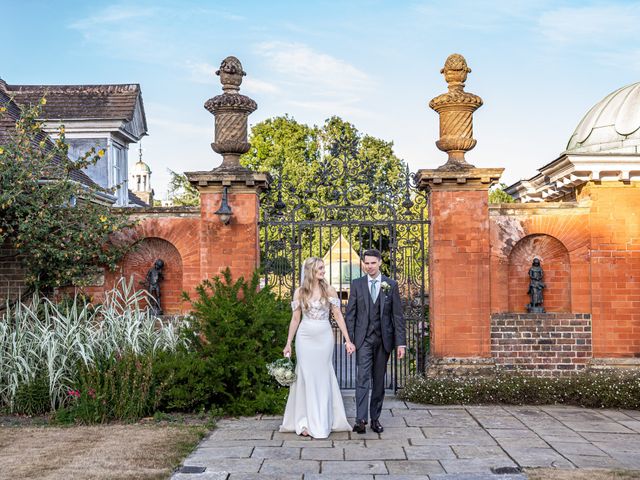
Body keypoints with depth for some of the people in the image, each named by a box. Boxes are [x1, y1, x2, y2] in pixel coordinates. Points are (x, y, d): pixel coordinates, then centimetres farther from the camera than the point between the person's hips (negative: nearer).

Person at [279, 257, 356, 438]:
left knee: (323, 378, 5)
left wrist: (348, 340, -6)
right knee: (306, 377, 2)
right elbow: (295, 319, 7)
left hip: (325, 337, 0)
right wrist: (288, 343, 5)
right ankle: (306, 422, 10)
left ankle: (322, 422, 15)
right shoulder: (300, 292, 2)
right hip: (305, 337, 0)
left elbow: (338, 316, -1)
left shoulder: (329, 290, 0)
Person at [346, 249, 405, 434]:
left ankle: (375, 418, 18)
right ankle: (361, 420, -16)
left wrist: (400, 342, -4)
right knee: (363, 378, -11)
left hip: (383, 339, 1)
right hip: (363, 339, -1)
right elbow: (350, 314, 4)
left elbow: (398, 315, 2)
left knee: (379, 380, 8)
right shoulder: (357, 284, 4)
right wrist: (349, 340, -3)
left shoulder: (391, 285, 3)